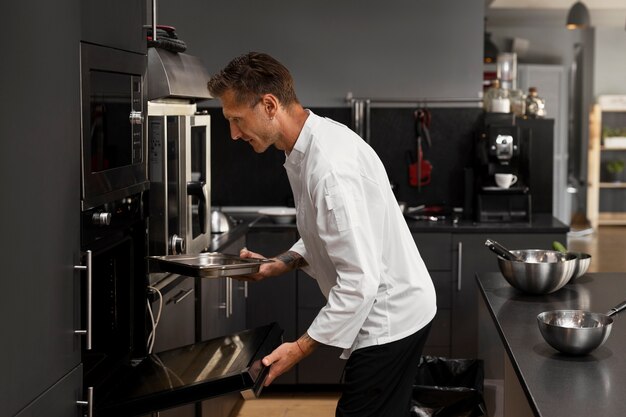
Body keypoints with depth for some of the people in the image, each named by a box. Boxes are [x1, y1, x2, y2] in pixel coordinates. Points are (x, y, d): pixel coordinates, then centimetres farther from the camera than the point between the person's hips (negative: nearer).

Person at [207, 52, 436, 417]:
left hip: (389, 319, -10)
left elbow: (360, 280, -29)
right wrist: (277, 266, 5)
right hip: (391, 313, 10)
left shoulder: (330, 166, -28)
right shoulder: (309, 146, 4)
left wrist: (302, 347, -22)